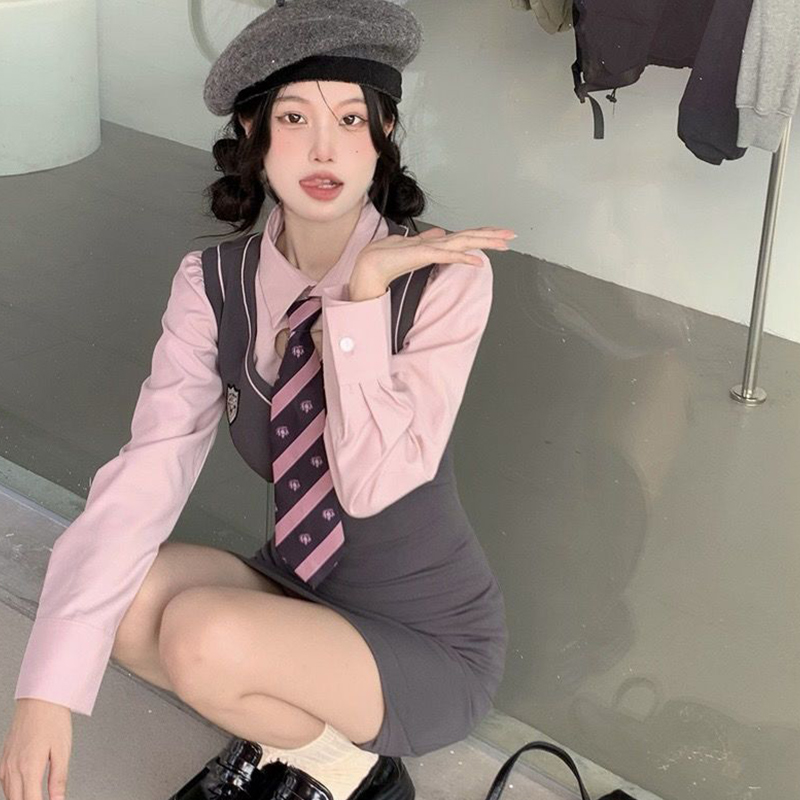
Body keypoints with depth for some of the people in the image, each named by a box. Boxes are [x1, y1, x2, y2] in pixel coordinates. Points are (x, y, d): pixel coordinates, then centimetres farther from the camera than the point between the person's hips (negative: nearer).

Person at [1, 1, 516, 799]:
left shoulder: (446, 278, -21)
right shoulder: (211, 282, -10)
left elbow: (373, 483, -26)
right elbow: (146, 473, -20)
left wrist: (363, 294, -33)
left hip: (428, 647, -4)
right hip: (298, 597, 5)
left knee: (203, 637, -29)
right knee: (115, 591, -18)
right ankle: (281, 729, 6)